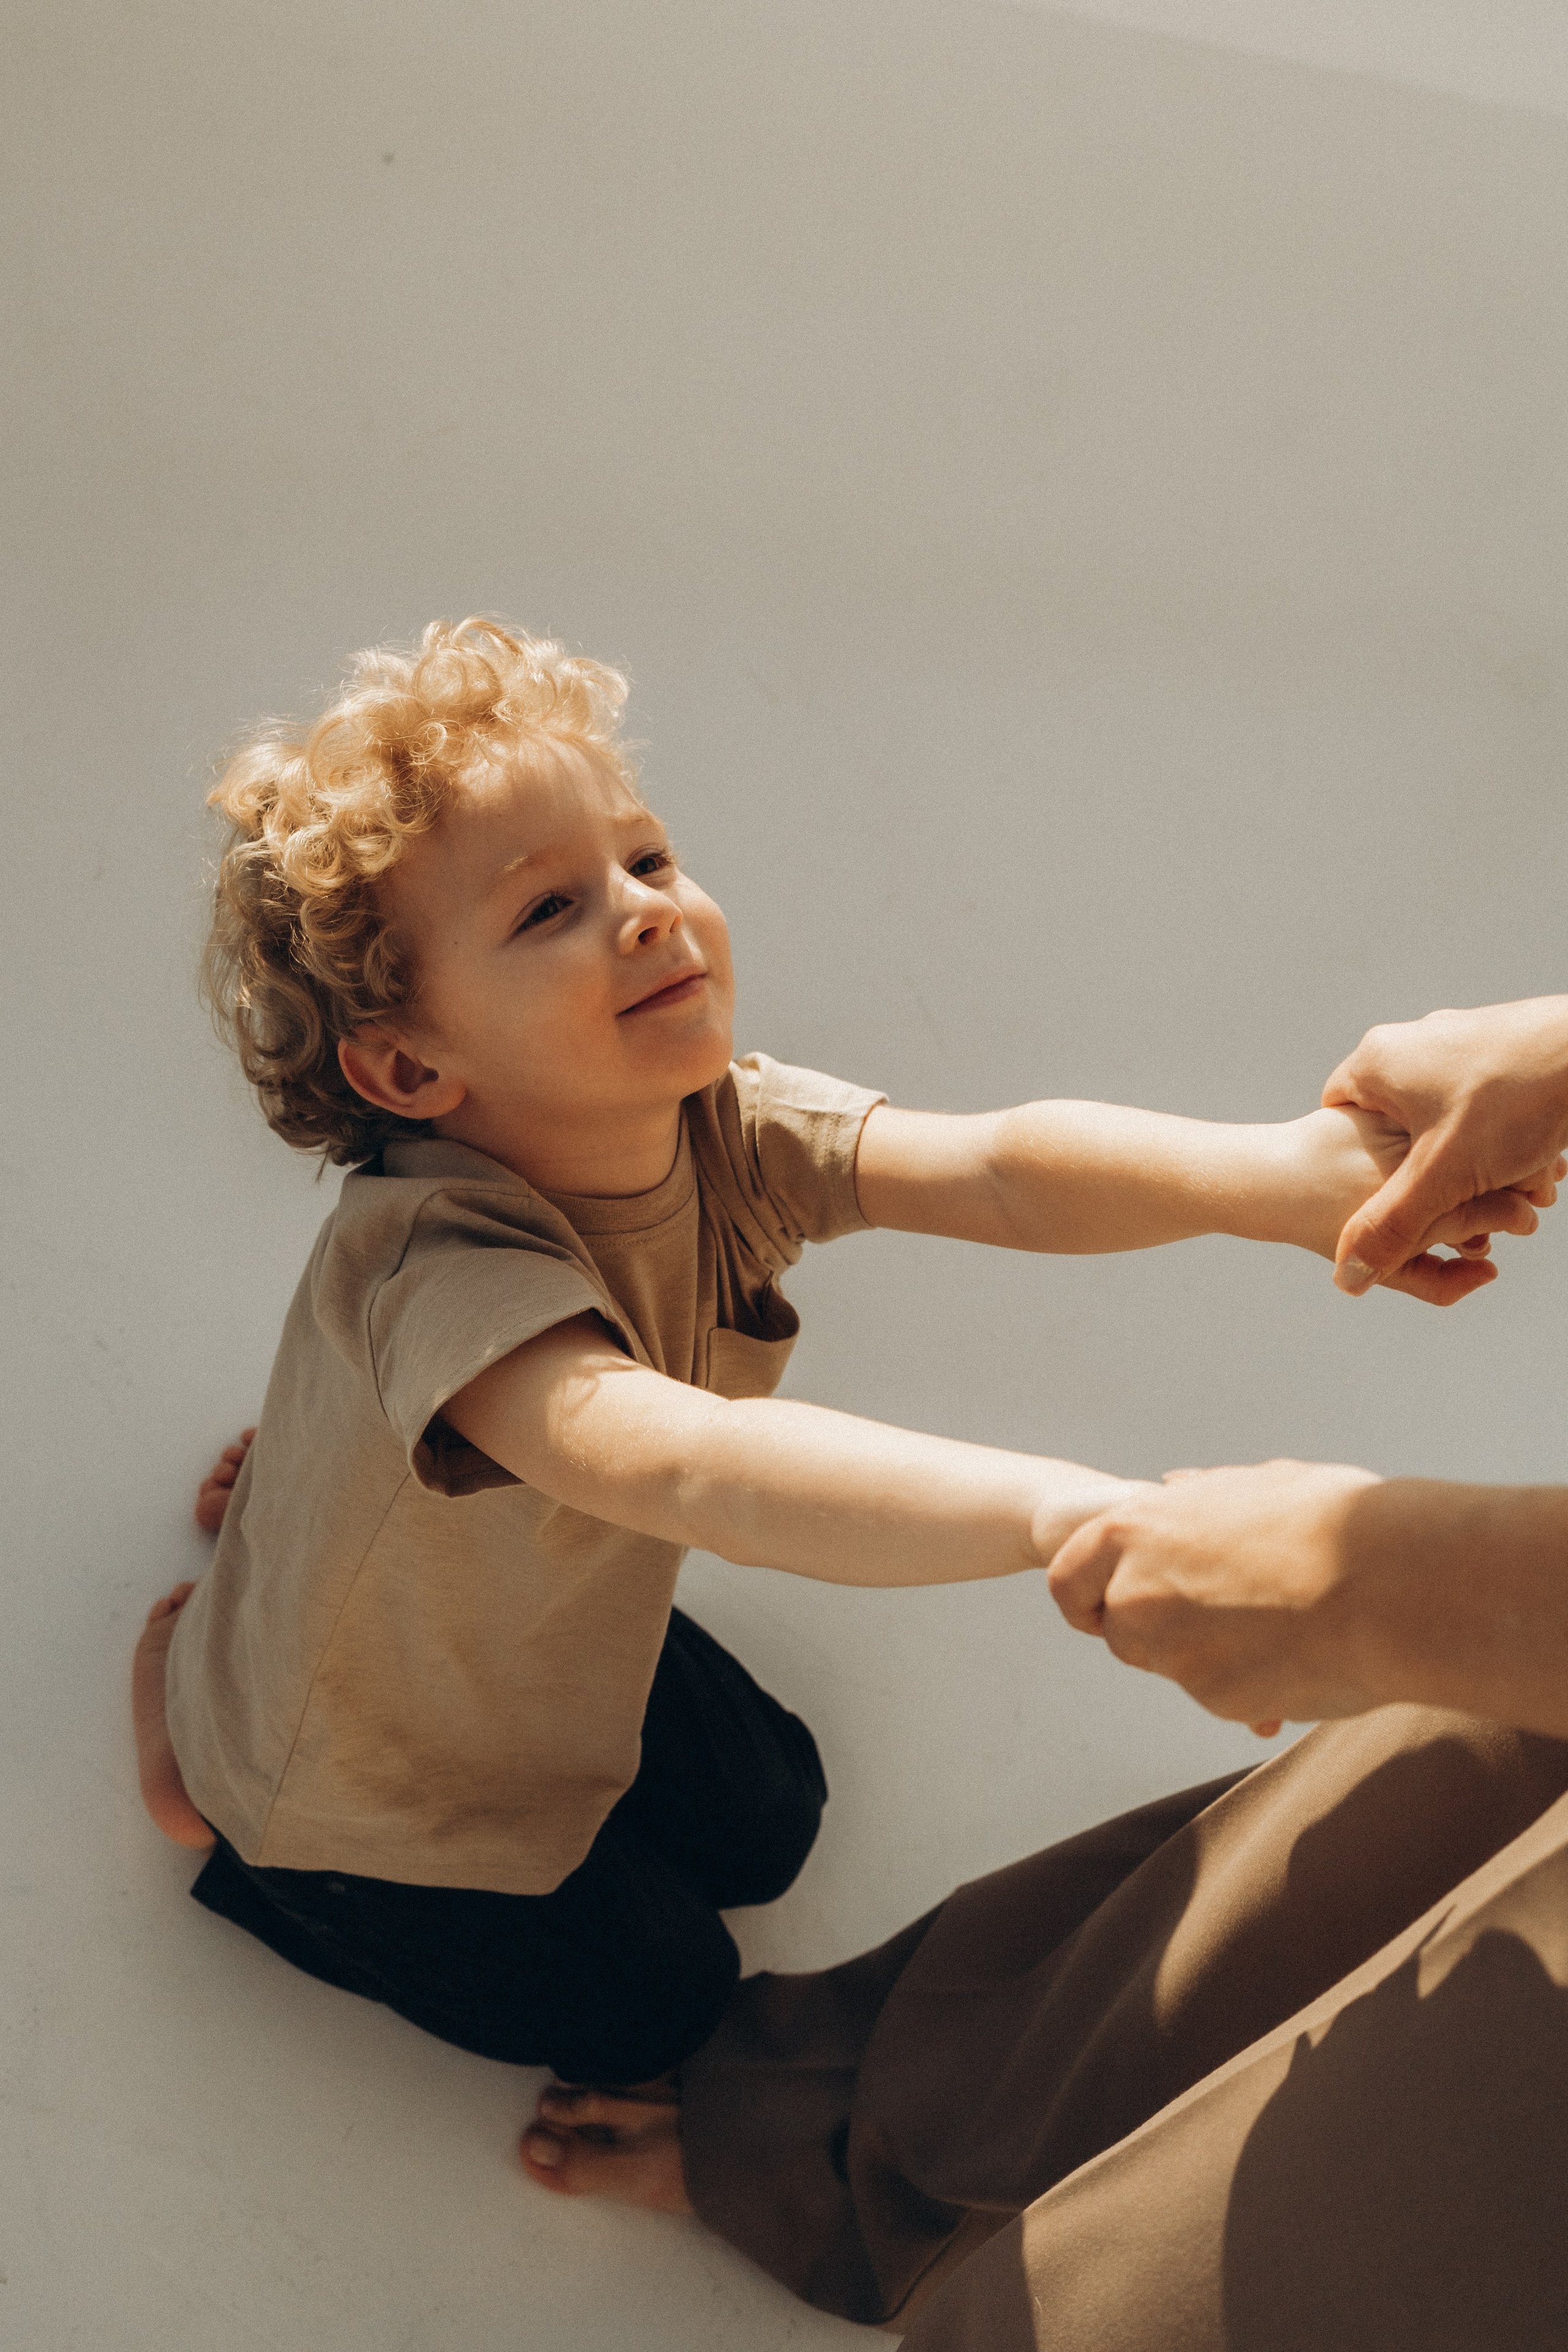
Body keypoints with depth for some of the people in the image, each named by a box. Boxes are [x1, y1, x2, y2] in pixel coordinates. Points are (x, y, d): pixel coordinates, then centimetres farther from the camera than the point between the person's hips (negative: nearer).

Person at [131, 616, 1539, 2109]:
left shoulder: (724, 1134, -22)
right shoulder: (433, 1264, -44)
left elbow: (996, 1170, -37)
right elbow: (677, 1464, -62)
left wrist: (1279, 1173, -55)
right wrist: (1068, 1515, -74)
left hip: (559, 1637, 6)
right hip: (371, 1781, -6)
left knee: (766, 1824, 24)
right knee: (648, 2003, 12)